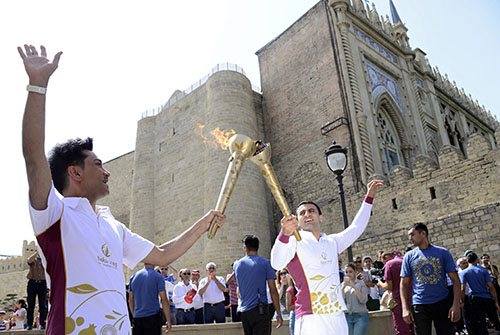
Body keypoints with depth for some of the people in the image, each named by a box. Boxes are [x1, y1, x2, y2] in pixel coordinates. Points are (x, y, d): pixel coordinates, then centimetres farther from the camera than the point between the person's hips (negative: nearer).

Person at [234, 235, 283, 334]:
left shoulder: (237, 264, 8)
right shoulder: (265, 263, -4)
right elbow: (273, 291, -7)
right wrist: (278, 314, -2)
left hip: (244, 311, 5)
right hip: (260, 310, -4)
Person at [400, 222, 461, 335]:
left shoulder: (443, 253, 1)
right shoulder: (409, 256, 3)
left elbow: (455, 280, 0)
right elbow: (404, 284, 4)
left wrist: (456, 304, -11)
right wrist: (405, 308, -5)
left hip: (443, 304, 0)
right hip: (420, 305, 1)